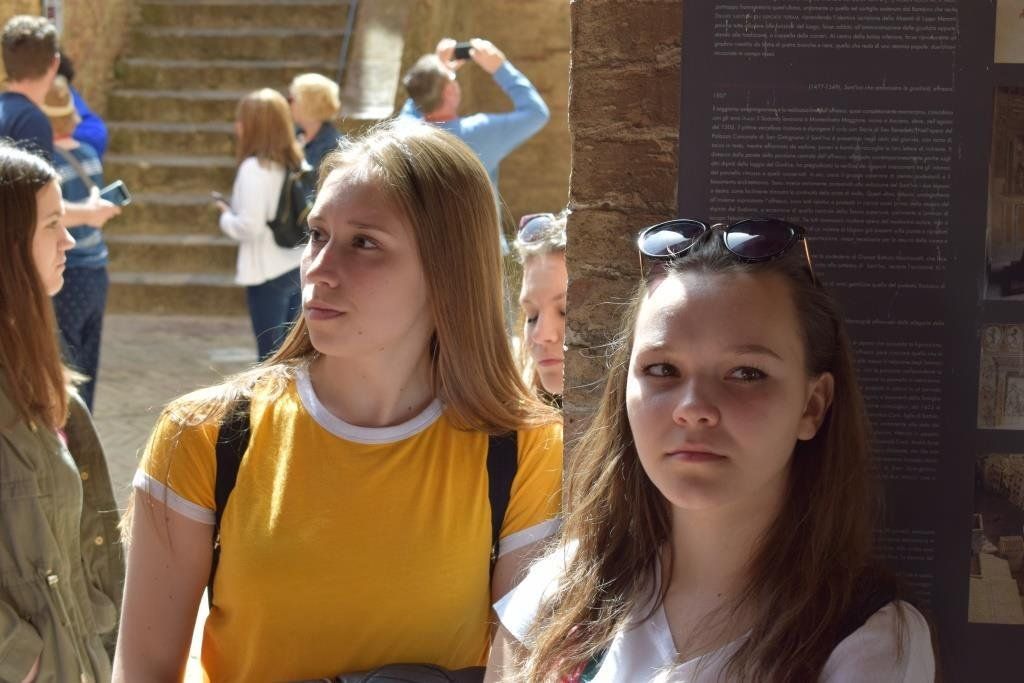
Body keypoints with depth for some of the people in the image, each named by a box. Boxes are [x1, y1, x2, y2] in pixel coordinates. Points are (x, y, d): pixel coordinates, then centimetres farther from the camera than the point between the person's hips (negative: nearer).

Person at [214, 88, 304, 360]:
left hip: (268, 271, -7)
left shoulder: (254, 167, -16)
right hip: (297, 266, 7)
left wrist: (226, 217, 0)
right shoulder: (296, 162, 5)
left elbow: (250, 226, -21)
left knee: (270, 355, 2)